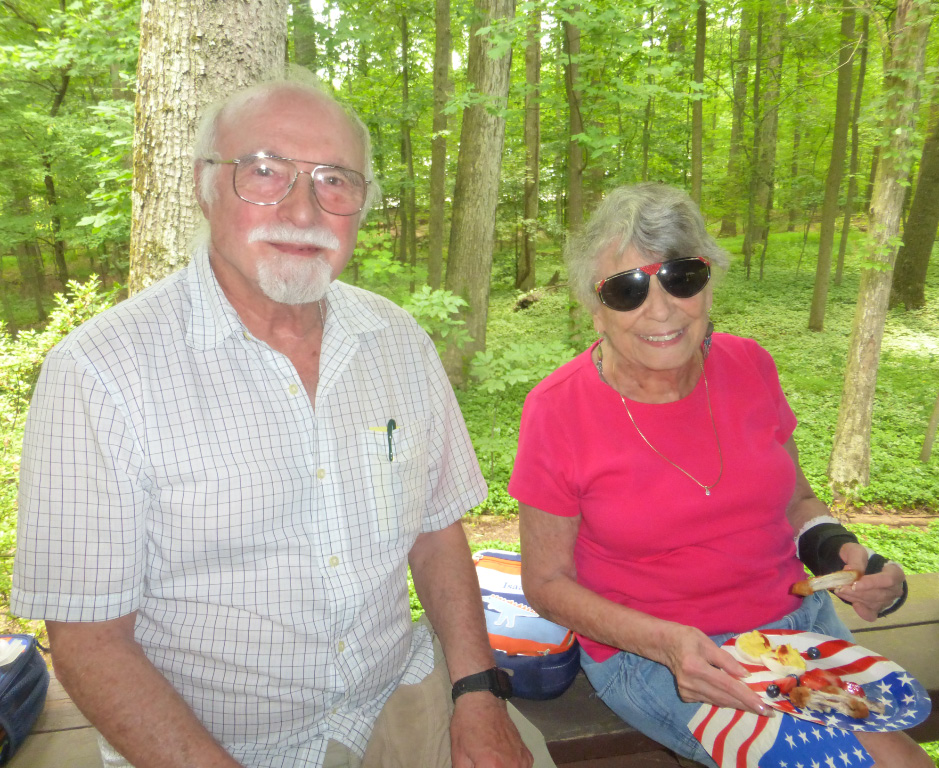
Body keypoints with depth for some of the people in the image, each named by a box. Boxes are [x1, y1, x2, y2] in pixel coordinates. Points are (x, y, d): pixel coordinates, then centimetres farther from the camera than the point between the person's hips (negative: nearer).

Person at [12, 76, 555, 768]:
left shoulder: (401, 342, 0)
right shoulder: (99, 371, -15)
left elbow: (436, 530, 6)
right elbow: (88, 639, -12)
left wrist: (477, 691, -4)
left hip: (397, 706, 3)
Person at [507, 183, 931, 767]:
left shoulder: (749, 366, -4)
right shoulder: (558, 411, -17)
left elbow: (795, 502, 11)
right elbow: (547, 584, -9)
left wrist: (837, 550, -10)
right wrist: (668, 642, -22)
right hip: (646, 652, -5)